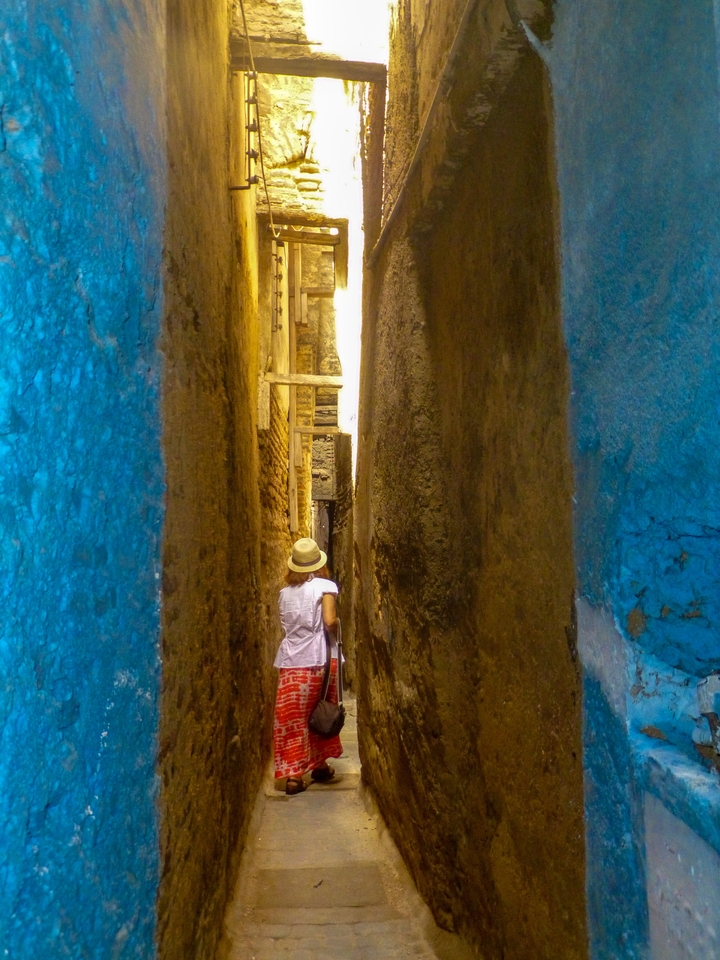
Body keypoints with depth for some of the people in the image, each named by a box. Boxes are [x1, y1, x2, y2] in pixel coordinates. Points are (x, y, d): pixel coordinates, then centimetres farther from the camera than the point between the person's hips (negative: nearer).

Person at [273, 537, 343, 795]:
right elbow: (330, 621, -16)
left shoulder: (285, 592, 8)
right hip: (320, 658, -2)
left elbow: (286, 624, 10)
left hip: (291, 660, 2)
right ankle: (320, 765, 28)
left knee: (293, 718, 4)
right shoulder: (325, 586, -6)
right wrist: (336, 636, 3)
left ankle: (293, 774, -2)